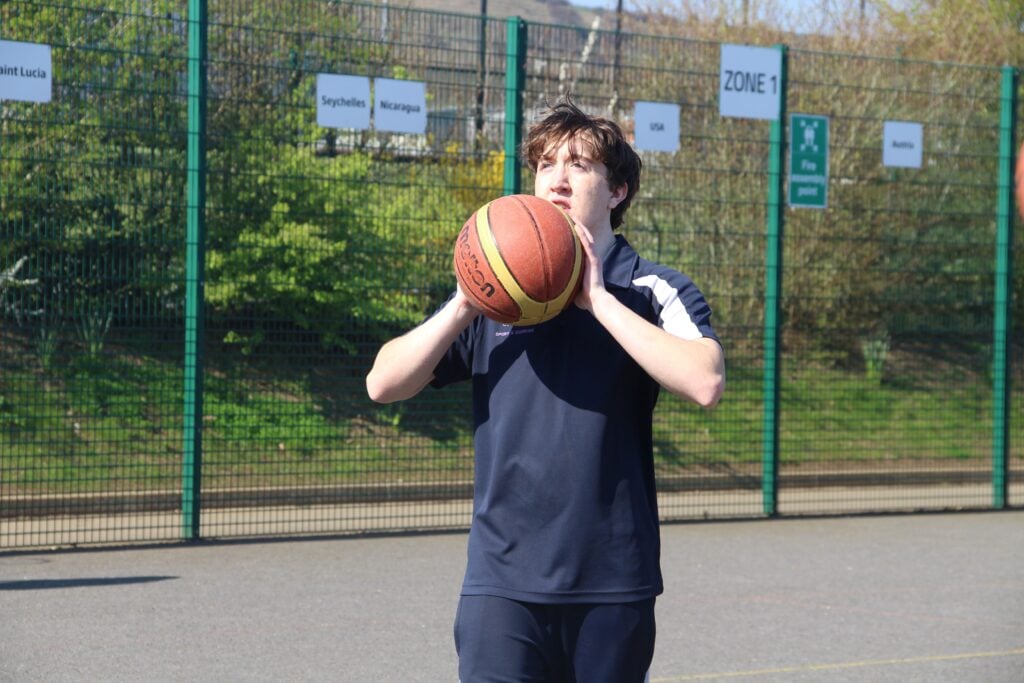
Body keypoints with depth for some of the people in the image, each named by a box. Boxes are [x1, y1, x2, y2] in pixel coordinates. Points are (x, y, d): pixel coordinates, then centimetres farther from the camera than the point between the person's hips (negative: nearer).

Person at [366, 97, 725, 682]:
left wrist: (597, 299, -15)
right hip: (502, 583, 1)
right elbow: (383, 385, 7)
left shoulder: (655, 292, 1)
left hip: (614, 585, -1)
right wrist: (463, 308, -7)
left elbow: (705, 383, -19)